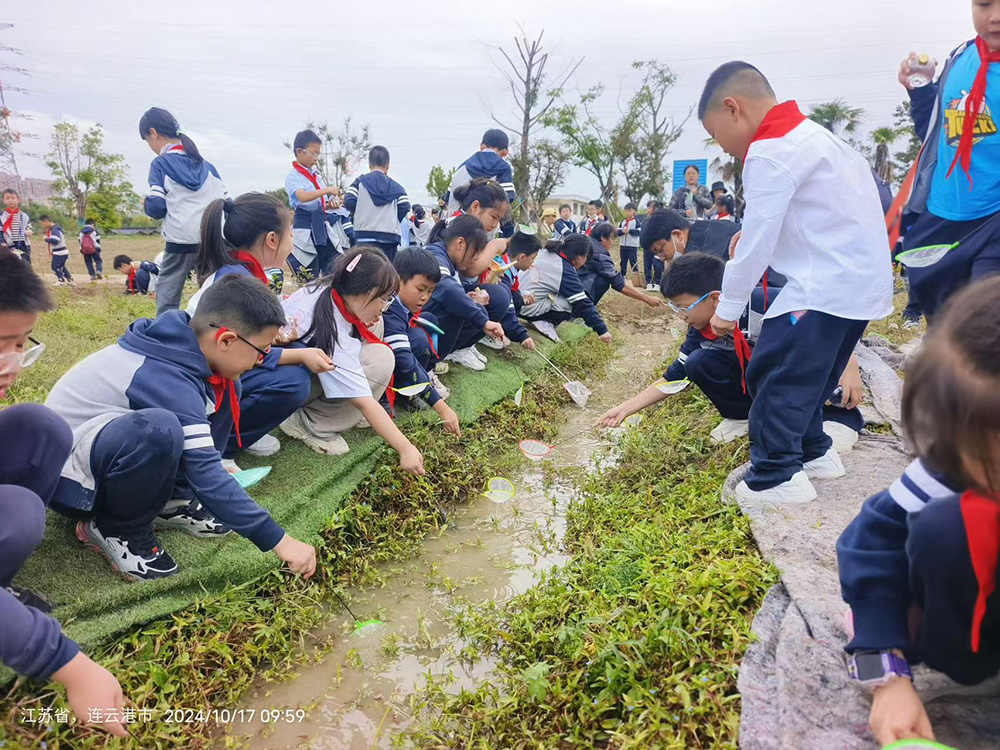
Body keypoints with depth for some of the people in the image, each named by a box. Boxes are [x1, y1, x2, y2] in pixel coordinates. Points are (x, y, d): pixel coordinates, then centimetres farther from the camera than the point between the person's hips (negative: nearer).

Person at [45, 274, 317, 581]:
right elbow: (207, 476, -34)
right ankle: (117, 530, -9)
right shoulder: (171, 381, -32)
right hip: (65, 472, -9)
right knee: (159, 431, -41)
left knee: (224, 388, -1)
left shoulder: (181, 336, -9)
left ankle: (170, 500, 5)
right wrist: (277, 539, -32)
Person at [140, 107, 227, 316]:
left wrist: (146, 205, 12)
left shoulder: (160, 163, -2)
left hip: (180, 240, -5)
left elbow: (156, 207, -9)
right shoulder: (205, 163, 12)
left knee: (167, 298, 4)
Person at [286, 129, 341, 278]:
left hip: (322, 227, 7)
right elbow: (302, 197, -25)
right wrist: (327, 190, -28)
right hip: (305, 230, -6)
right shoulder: (293, 176, -5)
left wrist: (331, 205, 1)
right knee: (310, 277, -4)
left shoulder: (317, 175, 15)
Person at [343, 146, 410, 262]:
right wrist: (392, 220, 14)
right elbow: (405, 206, -3)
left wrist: (356, 213, 16)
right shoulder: (396, 186, 10)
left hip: (366, 235, -2)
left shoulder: (360, 182, 6)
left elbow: (348, 201, -5)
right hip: (390, 236, 2)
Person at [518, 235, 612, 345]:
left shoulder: (546, 253, 3)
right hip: (530, 309, -8)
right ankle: (546, 323, -5)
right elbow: (583, 305, -15)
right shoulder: (566, 272, -16)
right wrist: (602, 330, -10)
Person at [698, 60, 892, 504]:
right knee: (804, 374, 19)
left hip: (829, 284, -10)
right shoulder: (806, 135, 18)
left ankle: (776, 476, -1)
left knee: (773, 376, -7)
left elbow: (756, 240, -14)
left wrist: (728, 309, -5)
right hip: (861, 280, 10)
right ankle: (813, 452, 29)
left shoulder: (769, 152, -14)